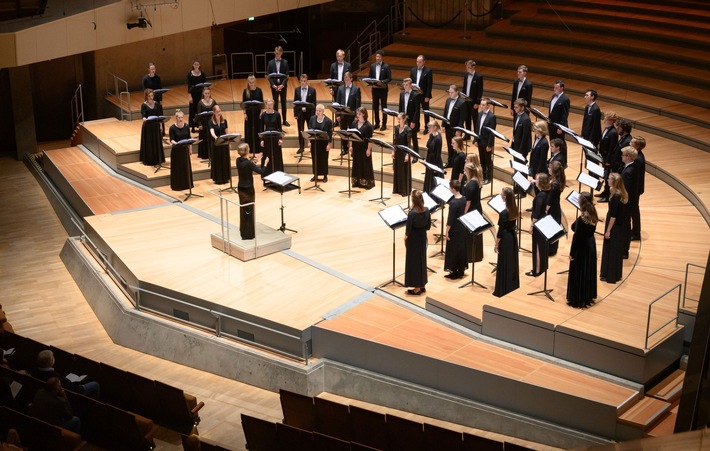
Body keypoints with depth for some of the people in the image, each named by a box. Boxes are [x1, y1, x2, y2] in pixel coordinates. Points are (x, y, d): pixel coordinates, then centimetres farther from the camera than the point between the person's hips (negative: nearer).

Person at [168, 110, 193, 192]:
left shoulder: (186, 126, 0)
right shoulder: (172, 128, -12)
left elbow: (189, 138, 7)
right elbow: (171, 140, -16)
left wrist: (190, 149, 7)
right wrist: (176, 143, -37)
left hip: (185, 149, 4)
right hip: (176, 150, -4)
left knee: (186, 167, 11)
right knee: (177, 168, 1)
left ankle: (186, 184, 23)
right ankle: (177, 185, 9)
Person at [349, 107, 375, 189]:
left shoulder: (368, 125, -12)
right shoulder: (354, 123, 4)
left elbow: (370, 139, -12)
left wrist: (369, 149, -15)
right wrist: (351, 146, 5)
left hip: (364, 148, -5)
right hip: (356, 147, 5)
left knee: (366, 165, 2)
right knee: (356, 164, 12)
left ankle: (367, 183, 9)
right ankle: (357, 182, 22)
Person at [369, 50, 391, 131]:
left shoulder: (386, 66, -5)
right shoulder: (372, 66, 7)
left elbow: (389, 78, -7)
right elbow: (369, 76, 11)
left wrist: (382, 82, -23)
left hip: (383, 89, -4)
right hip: (374, 89, 4)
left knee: (383, 107, 2)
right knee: (375, 107, 10)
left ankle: (384, 124, 8)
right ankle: (377, 123, 21)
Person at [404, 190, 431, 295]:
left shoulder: (412, 213, -26)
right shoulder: (427, 211, -9)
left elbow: (408, 230, -18)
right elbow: (428, 227, 0)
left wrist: (405, 238, 0)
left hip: (413, 239, -6)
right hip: (422, 237, 6)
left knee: (413, 261, 7)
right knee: (422, 260, 19)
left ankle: (417, 288, 14)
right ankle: (422, 285, 29)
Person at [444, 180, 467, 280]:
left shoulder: (453, 203, -24)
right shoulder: (464, 199, -1)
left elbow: (450, 219, -20)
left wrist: (447, 231, -13)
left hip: (455, 229, -8)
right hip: (463, 227, 8)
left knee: (453, 250, 4)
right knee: (462, 248, 16)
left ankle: (455, 272, 11)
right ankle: (461, 270, 25)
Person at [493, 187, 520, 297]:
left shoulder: (504, 213, -24)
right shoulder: (515, 209, -3)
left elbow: (501, 231, -17)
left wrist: (496, 245, -10)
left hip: (505, 239, -8)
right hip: (513, 237, 8)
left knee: (504, 264, 2)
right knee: (512, 263, 18)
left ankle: (503, 291, 11)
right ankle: (514, 287, 31)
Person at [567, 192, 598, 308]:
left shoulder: (581, 219, -25)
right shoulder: (593, 216, -2)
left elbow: (577, 237, -20)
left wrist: (571, 253, -12)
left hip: (581, 248, -8)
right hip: (591, 246, 8)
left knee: (579, 274, 5)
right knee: (588, 272, 19)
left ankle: (578, 300, 14)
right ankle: (588, 297, 31)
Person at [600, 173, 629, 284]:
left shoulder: (615, 197, -24)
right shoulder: (622, 194, 3)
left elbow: (613, 215, -23)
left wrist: (608, 230, -18)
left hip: (614, 227, -9)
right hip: (620, 226, 9)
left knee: (610, 250, 3)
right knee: (617, 250, 18)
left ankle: (610, 276, 12)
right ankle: (616, 274, 30)